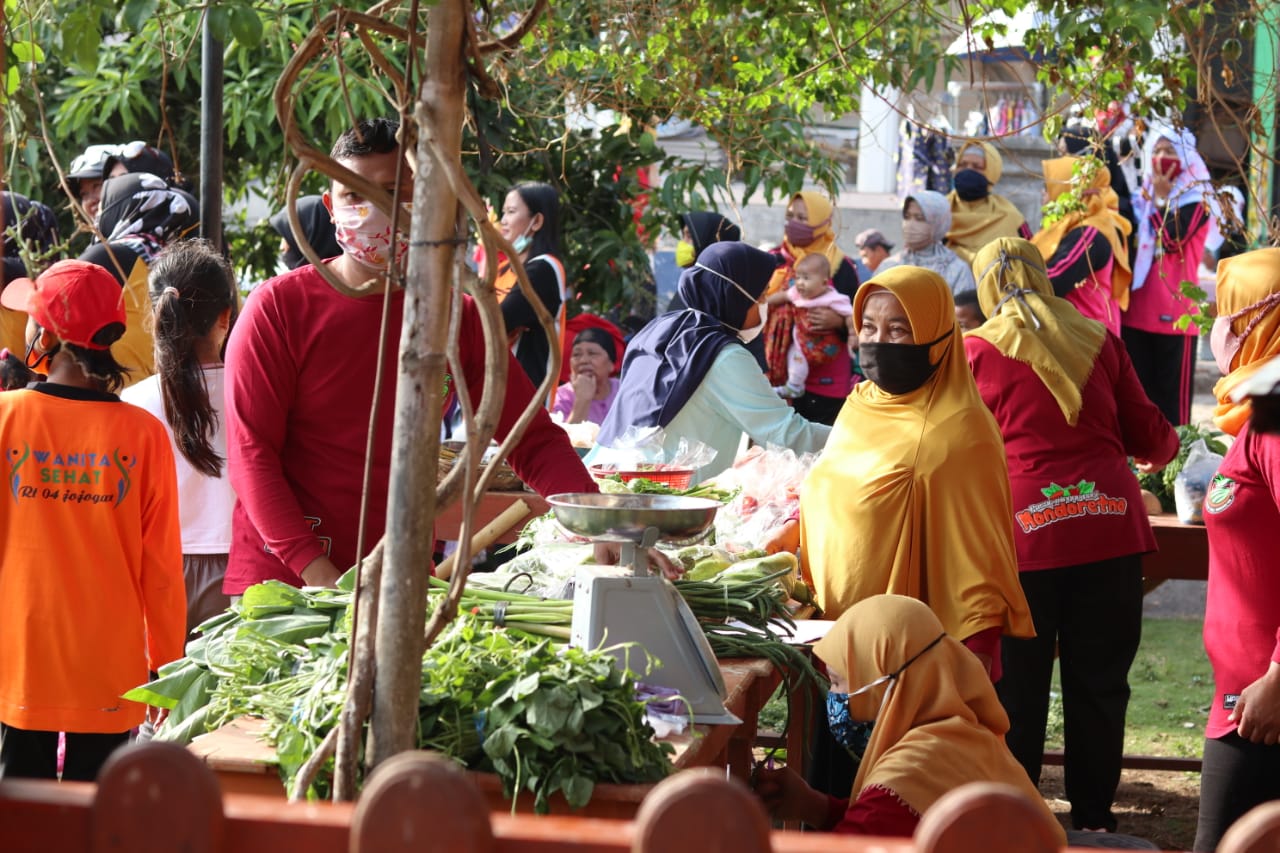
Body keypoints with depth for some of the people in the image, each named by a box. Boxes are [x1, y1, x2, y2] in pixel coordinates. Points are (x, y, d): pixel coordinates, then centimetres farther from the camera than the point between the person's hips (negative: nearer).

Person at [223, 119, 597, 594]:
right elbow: (251, 453, -9)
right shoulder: (278, 307, -4)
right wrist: (317, 572, -20)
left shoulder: (457, 318, 8)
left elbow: (533, 440, 7)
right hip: (282, 583, -3)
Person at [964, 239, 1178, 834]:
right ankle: (1093, 815, 18)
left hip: (1023, 528, -2)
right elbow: (1147, 433, 14)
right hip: (1110, 523, 2)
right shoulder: (1097, 339, 8)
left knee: (1017, 685, 8)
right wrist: (1162, 450, 37)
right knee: (1099, 683, 11)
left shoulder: (976, 351, 0)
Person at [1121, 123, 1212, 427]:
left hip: (1174, 312, -5)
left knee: (1171, 390, -5)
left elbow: (1174, 240, -14)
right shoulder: (1143, 197, 15)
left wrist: (1162, 198, -5)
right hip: (1137, 309, 5)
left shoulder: (1196, 200, 0)